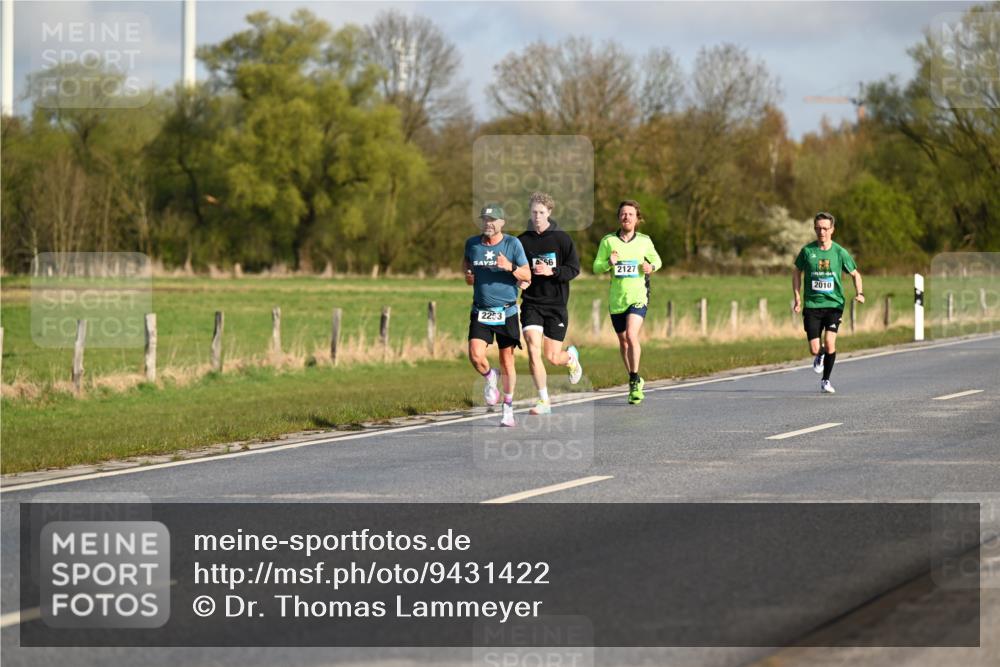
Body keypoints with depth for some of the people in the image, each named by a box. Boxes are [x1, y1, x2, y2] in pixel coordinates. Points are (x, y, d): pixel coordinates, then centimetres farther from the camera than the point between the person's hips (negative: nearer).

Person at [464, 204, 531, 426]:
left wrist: (510, 267, -23)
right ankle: (490, 378, 19)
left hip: (506, 312, -1)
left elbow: (527, 275, -5)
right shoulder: (472, 244, 3)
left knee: (507, 361, 4)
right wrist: (467, 274, 6)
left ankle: (508, 408, 19)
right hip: (480, 312, 1)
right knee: (476, 356, -15)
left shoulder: (513, 244, -5)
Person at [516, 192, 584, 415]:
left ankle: (571, 357, 39)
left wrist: (551, 271, -19)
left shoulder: (562, 238, -2)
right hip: (531, 303, 2)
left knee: (552, 357, 1)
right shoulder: (522, 240, 4)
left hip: (556, 305, -1)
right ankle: (543, 401, -6)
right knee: (533, 349, -15)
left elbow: (574, 269, -4)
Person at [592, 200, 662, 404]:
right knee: (623, 341, 12)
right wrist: (609, 263, -20)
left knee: (631, 336, -21)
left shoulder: (644, 241, 2)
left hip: (638, 297, -2)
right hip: (616, 299, 2)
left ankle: (635, 380, -10)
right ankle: (634, 381, 30)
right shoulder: (608, 241, 1)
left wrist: (651, 266, -6)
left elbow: (657, 260, 17)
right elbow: (596, 267, 1)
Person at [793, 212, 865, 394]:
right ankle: (819, 357, 35)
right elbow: (797, 272, 14)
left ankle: (826, 381, 4)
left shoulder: (840, 252, -2)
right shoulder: (807, 251, -1)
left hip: (834, 304, -1)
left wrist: (859, 293, -7)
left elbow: (855, 274, 11)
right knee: (814, 350, -5)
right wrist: (797, 298, 6)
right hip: (812, 305, 1)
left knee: (830, 343, -18)